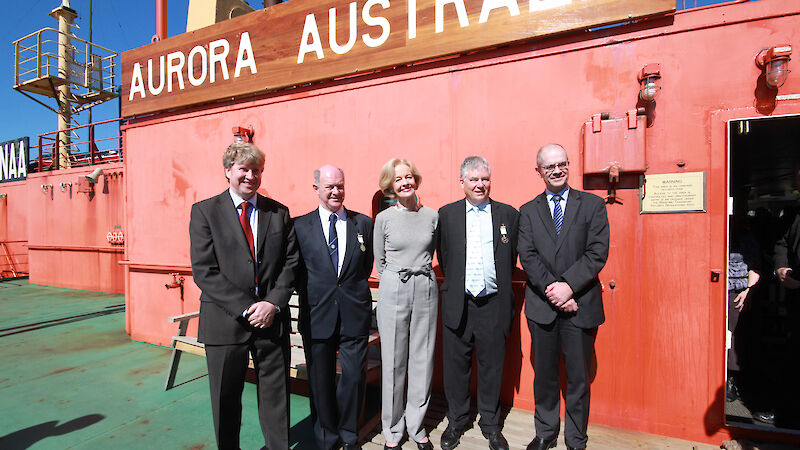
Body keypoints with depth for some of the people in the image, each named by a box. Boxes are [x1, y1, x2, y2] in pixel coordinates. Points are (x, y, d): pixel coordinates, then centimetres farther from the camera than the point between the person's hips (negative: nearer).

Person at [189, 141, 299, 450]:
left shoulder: (279, 213, 6)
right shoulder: (205, 211, -1)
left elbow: (290, 262, 2)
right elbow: (204, 271, -8)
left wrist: (274, 303, -12)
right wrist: (245, 308, -14)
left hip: (272, 319, 2)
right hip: (225, 321, -1)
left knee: (276, 397, 12)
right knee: (225, 400, 16)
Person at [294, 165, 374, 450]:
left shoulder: (363, 223, 5)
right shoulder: (300, 226, 1)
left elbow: (366, 266, 10)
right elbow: (296, 271, 5)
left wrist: (352, 291, 6)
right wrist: (311, 297, 1)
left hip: (354, 314, 1)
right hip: (317, 315, 0)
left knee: (354, 376, 8)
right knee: (320, 381, 12)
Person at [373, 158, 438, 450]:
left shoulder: (432, 216, 4)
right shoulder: (383, 219, 0)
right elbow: (379, 261, 9)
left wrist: (421, 275, 11)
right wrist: (397, 282, 8)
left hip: (426, 291, 2)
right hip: (393, 292, -1)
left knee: (423, 360, 9)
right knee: (393, 362, 7)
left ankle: (416, 426, 29)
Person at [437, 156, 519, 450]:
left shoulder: (509, 214, 4)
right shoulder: (446, 214, 3)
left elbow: (512, 258, 8)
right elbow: (443, 257, 8)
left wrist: (499, 286, 6)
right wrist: (456, 285, 6)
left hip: (494, 304, 0)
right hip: (458, 304, 0)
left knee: (492, 366, 13)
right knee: (456, 365, 12)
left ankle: (490, 424, 34)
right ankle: (456, 421, 33)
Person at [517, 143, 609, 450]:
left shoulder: (593, 205, 3)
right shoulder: (528, 211, 7)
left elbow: (597, 253, -6)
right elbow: (527, 257, -3)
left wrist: (568, 285, -16)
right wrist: (552, 290, -14)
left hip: (581, 304, -1)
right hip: (542, 306, 1)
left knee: (579, 377, 11)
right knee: (544, 375, 14)